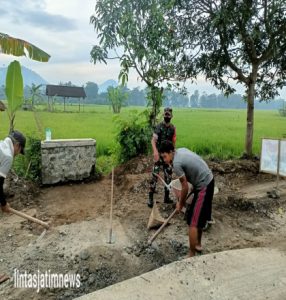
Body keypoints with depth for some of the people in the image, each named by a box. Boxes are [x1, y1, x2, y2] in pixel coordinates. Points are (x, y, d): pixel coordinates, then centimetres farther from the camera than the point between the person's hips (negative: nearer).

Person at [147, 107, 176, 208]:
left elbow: (173, 142, 14)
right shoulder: (159, 126, -9)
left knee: (168, 176, 9)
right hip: (159, 155, -5)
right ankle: (150, 198, 0)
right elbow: (153, 140, -20)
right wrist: (155, 151, -36)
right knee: (155, 176, -8)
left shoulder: (173, 128, 6)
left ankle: (167, 197, 22)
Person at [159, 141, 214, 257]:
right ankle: (198, 245, 36)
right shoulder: (181, 150, 7)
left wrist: (180, 204, 2)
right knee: (199, 217, 22)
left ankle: (192, 256, 6)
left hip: (203, 187, -10)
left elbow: (185, 187, -14)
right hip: (208, 181, 10)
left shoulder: (176, 164, -20)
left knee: (193, 223, -3)